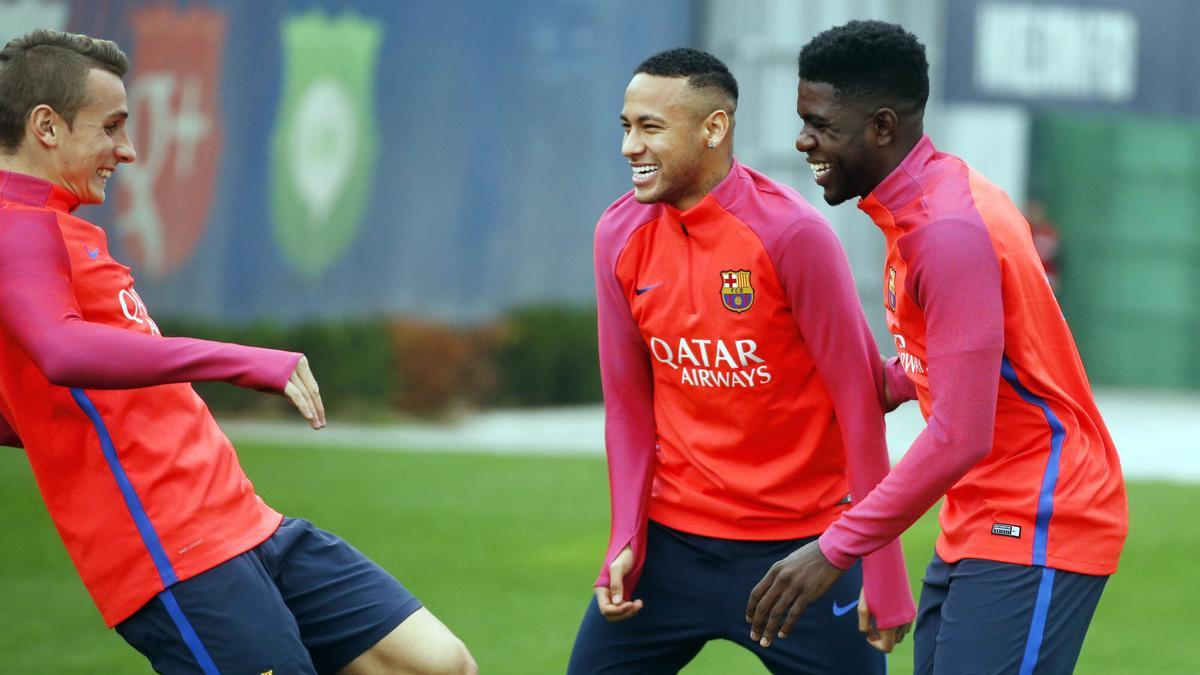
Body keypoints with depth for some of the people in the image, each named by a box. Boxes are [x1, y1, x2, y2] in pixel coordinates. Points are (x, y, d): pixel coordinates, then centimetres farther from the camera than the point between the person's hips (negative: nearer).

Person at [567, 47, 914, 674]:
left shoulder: (791, 233, -14)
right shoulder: (619, 234, 1)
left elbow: (859, 398, -12)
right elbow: (628, 402, 9)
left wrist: (883, 573, -13)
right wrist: (625, 540, 0)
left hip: (801, 545, -4)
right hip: (675, 536, 5)